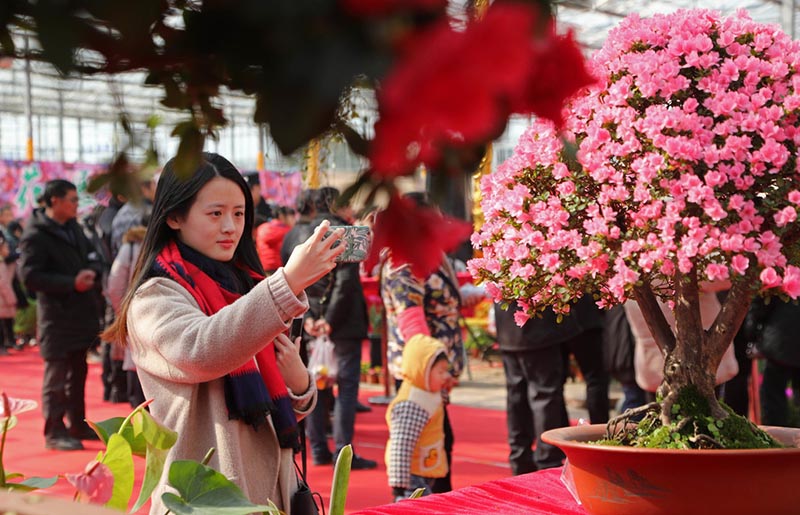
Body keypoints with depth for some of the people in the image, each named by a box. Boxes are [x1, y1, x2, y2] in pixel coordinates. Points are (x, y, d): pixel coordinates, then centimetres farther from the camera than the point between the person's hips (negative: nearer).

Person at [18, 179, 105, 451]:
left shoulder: (74, 228, 14)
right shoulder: (35, 236, -12)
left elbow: (92, 256, 20)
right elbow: (29, 276, -18)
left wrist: (92, 272, -4)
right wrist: (72, 283, -21)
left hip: (81, 313, 8)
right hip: (57, 317, -8)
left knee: (78, 372, 16)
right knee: (56, 375, -4)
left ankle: (77, 424, 27)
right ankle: (54, 431, 3)